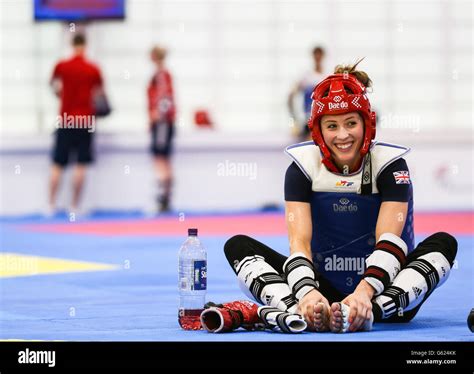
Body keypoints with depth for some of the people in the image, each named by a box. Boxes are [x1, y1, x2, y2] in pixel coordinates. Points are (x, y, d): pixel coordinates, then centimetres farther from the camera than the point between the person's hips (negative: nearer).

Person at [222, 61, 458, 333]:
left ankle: (371, 312, -46)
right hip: (324, 287, 2)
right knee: (238, 246, -15)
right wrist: (307, 292, -38)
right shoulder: (303, 166, -6)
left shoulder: (390, 164, -9)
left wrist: (365, 292, -41)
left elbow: (389, 241, -22)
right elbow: (299, 240, -17)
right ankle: (298, 310, -42)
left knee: (443, 243, -27)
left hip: (383, 292, -1)